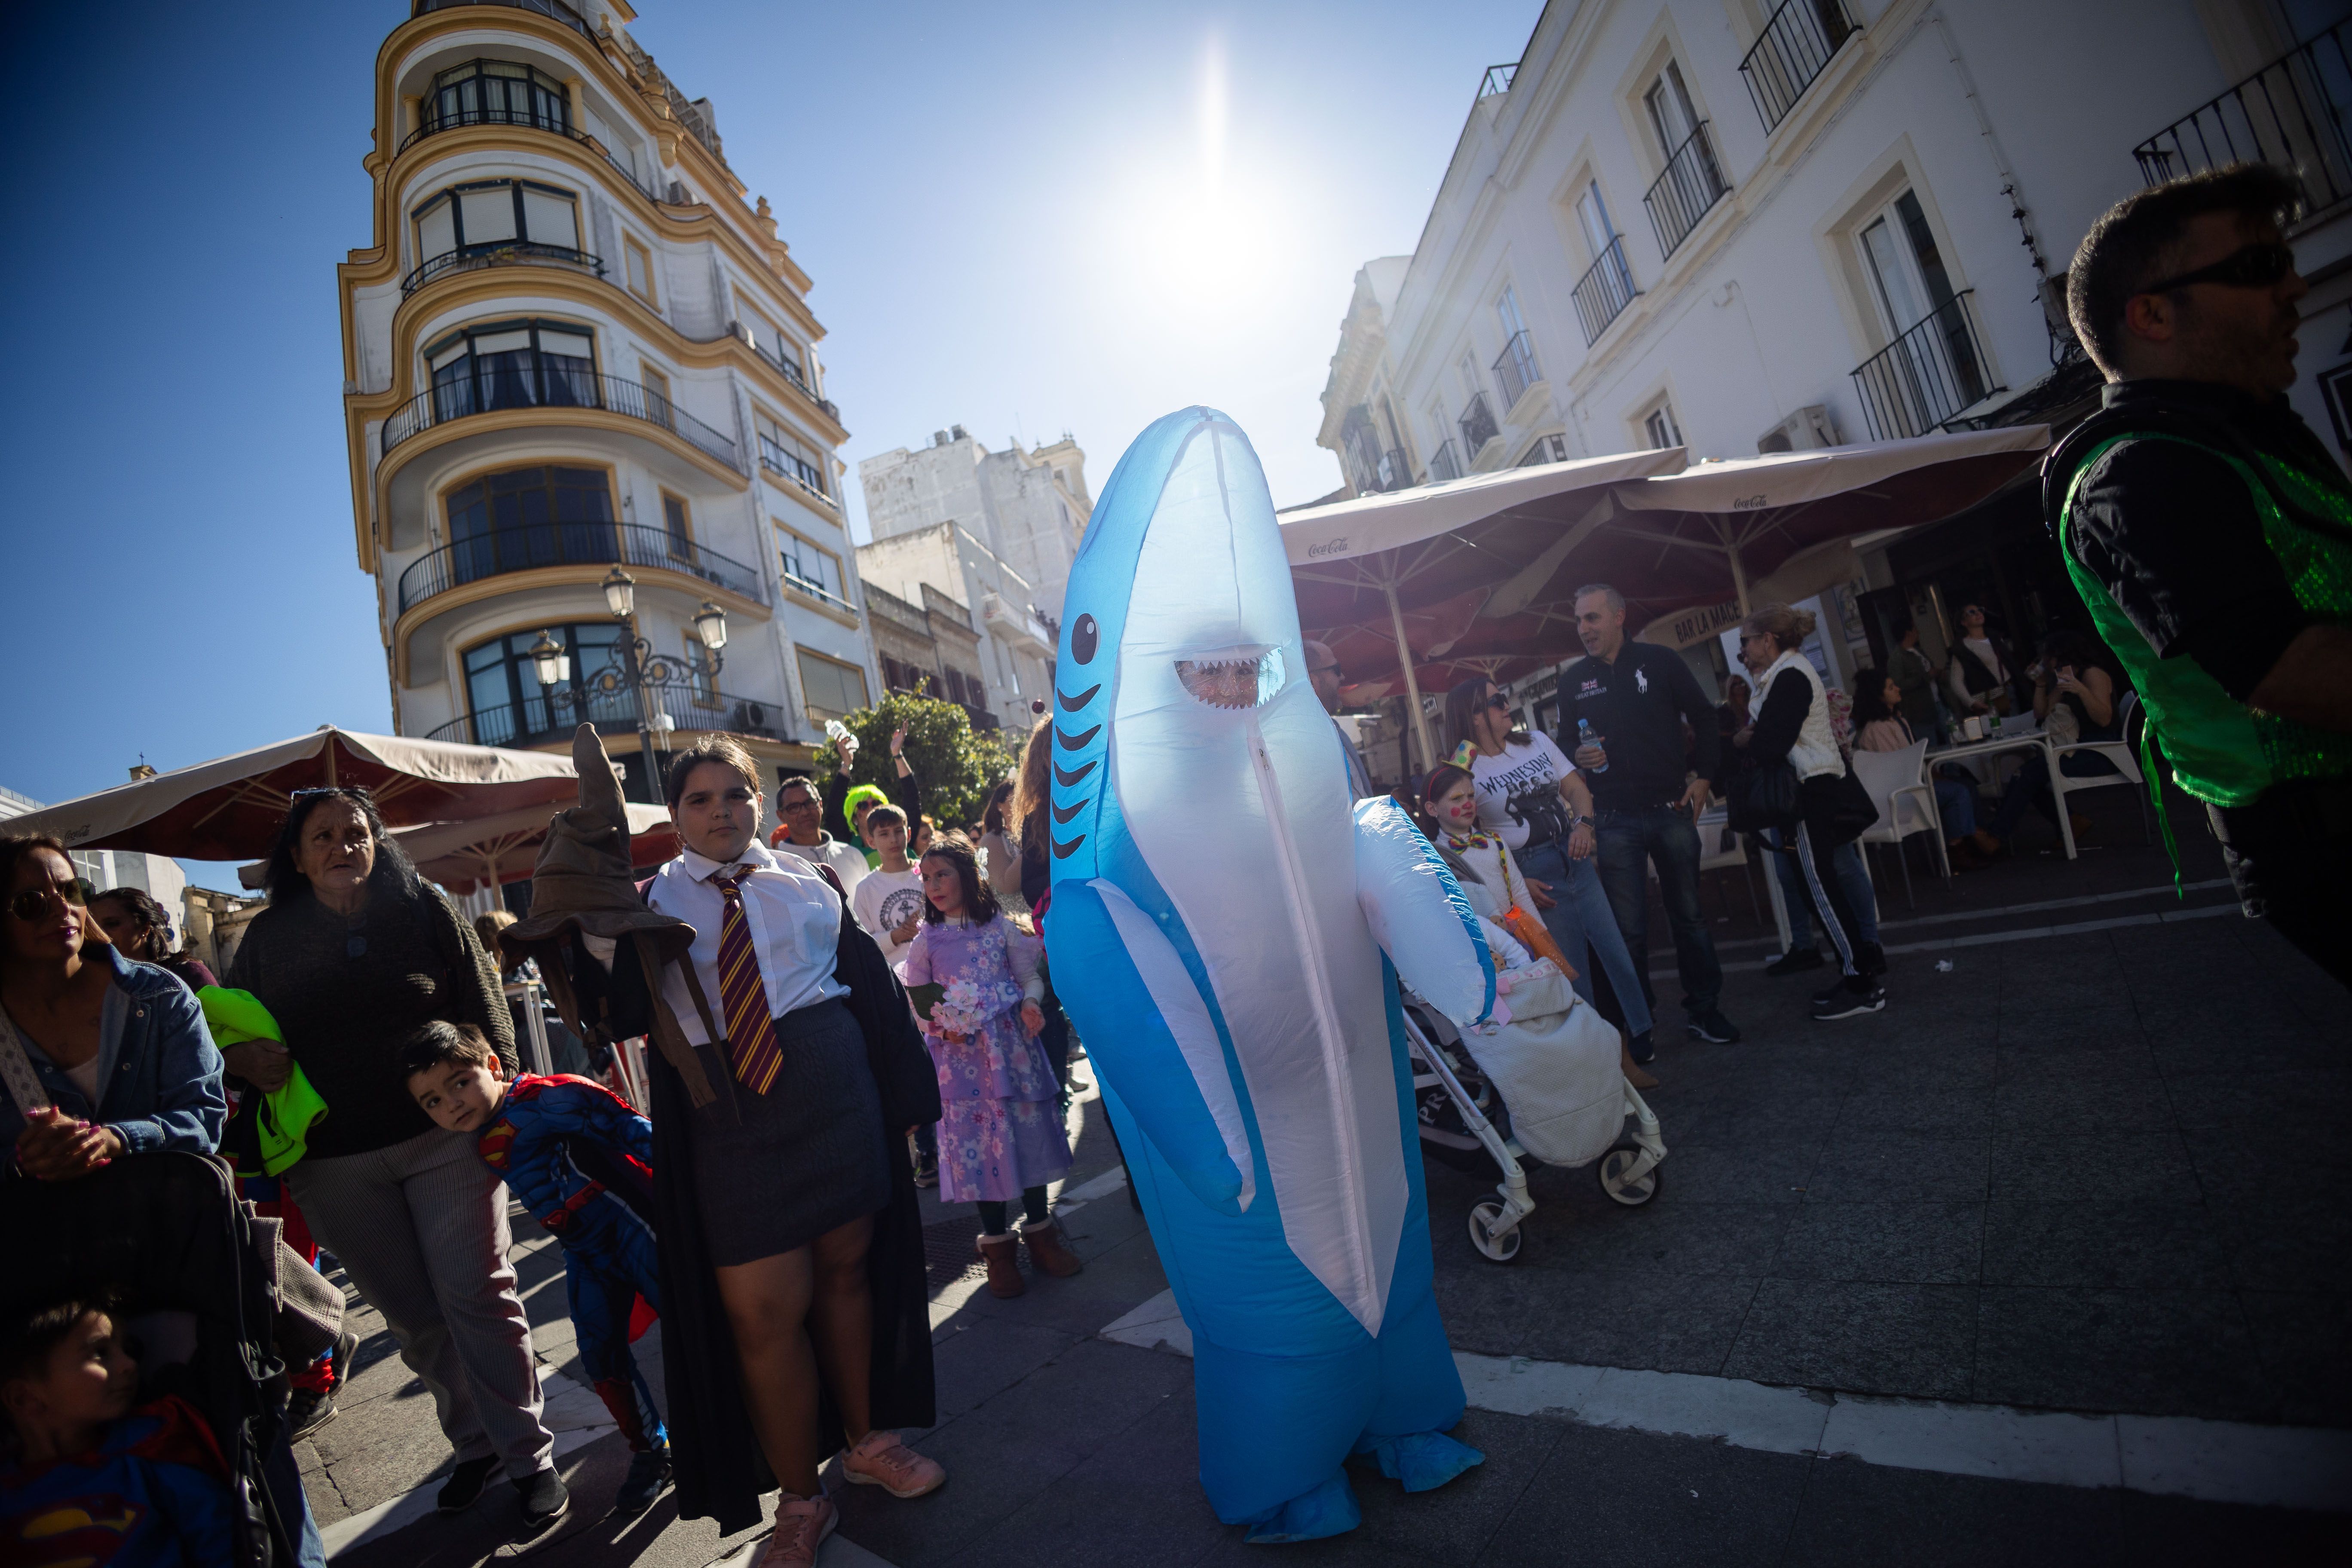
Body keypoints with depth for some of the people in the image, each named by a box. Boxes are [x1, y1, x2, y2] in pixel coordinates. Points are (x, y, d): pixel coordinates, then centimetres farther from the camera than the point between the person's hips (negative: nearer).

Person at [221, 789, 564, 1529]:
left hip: (445, 1140, -3)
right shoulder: (269, 938, 5)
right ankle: (474, 1443, 31)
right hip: (336, 1161, 3)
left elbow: (487, 1015, -1)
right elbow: (225, 1032, 12)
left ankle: (530, 1456, 11)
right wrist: (245, 1060, -12)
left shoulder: (424, 909, -1)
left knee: (479, 1297, -2)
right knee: (412, 1317, 13)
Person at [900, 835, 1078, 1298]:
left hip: (1012, 1045, 0)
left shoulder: (1000, 926, 3)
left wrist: (1031, 1003, -13)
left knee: (1029, 1130, 5)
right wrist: (942, 1025, -11)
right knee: (976, 1142, 1)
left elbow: (1030, 976, 7)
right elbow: (917, 999, 7)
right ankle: (998, 1246, 17)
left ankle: (1040, 1232, 23)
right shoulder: (927, 940, 4)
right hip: (961, 1054, 0)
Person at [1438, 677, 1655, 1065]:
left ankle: (1639, 1035, 22)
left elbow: (1577, 788, 11)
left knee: (1615, 948, 5)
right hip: (1532, 875, -5)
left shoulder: (1537, 743, 9)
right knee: (1570, 965, 4)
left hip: (1576, 858, 5)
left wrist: (1583, 823, -11)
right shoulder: (1464, 771, -9)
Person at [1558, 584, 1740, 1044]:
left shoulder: (1661, 661, 2)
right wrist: (1578, 756, -9)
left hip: (1671, 812, 0)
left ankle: (1705, 1010, 25)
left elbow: (1704, 720, 8)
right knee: (1628, 928, 3)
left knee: (1689, 915, 10)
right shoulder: (1572, 680, 5)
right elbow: (1564, 742, 13)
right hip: (1614, 822, 0)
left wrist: (1703, 777, 2)